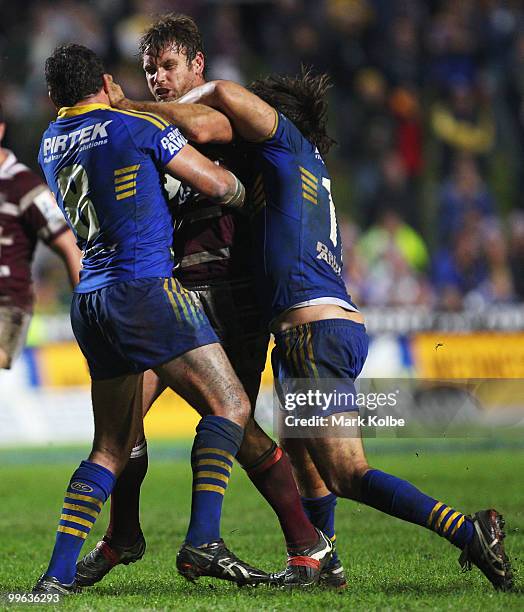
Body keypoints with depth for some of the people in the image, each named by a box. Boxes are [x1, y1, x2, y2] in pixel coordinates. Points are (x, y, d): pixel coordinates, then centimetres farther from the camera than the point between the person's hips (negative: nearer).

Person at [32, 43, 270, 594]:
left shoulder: (50, 145, 15)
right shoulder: (138, 128, -3)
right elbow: (217, 184, 2)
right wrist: (243, 194, 22)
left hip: (91, 298, 7)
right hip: (145, 286, -7)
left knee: (112, 446, 11)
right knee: (228, 405, -4)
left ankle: (58, 574, 4)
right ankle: (203, 542, -18)